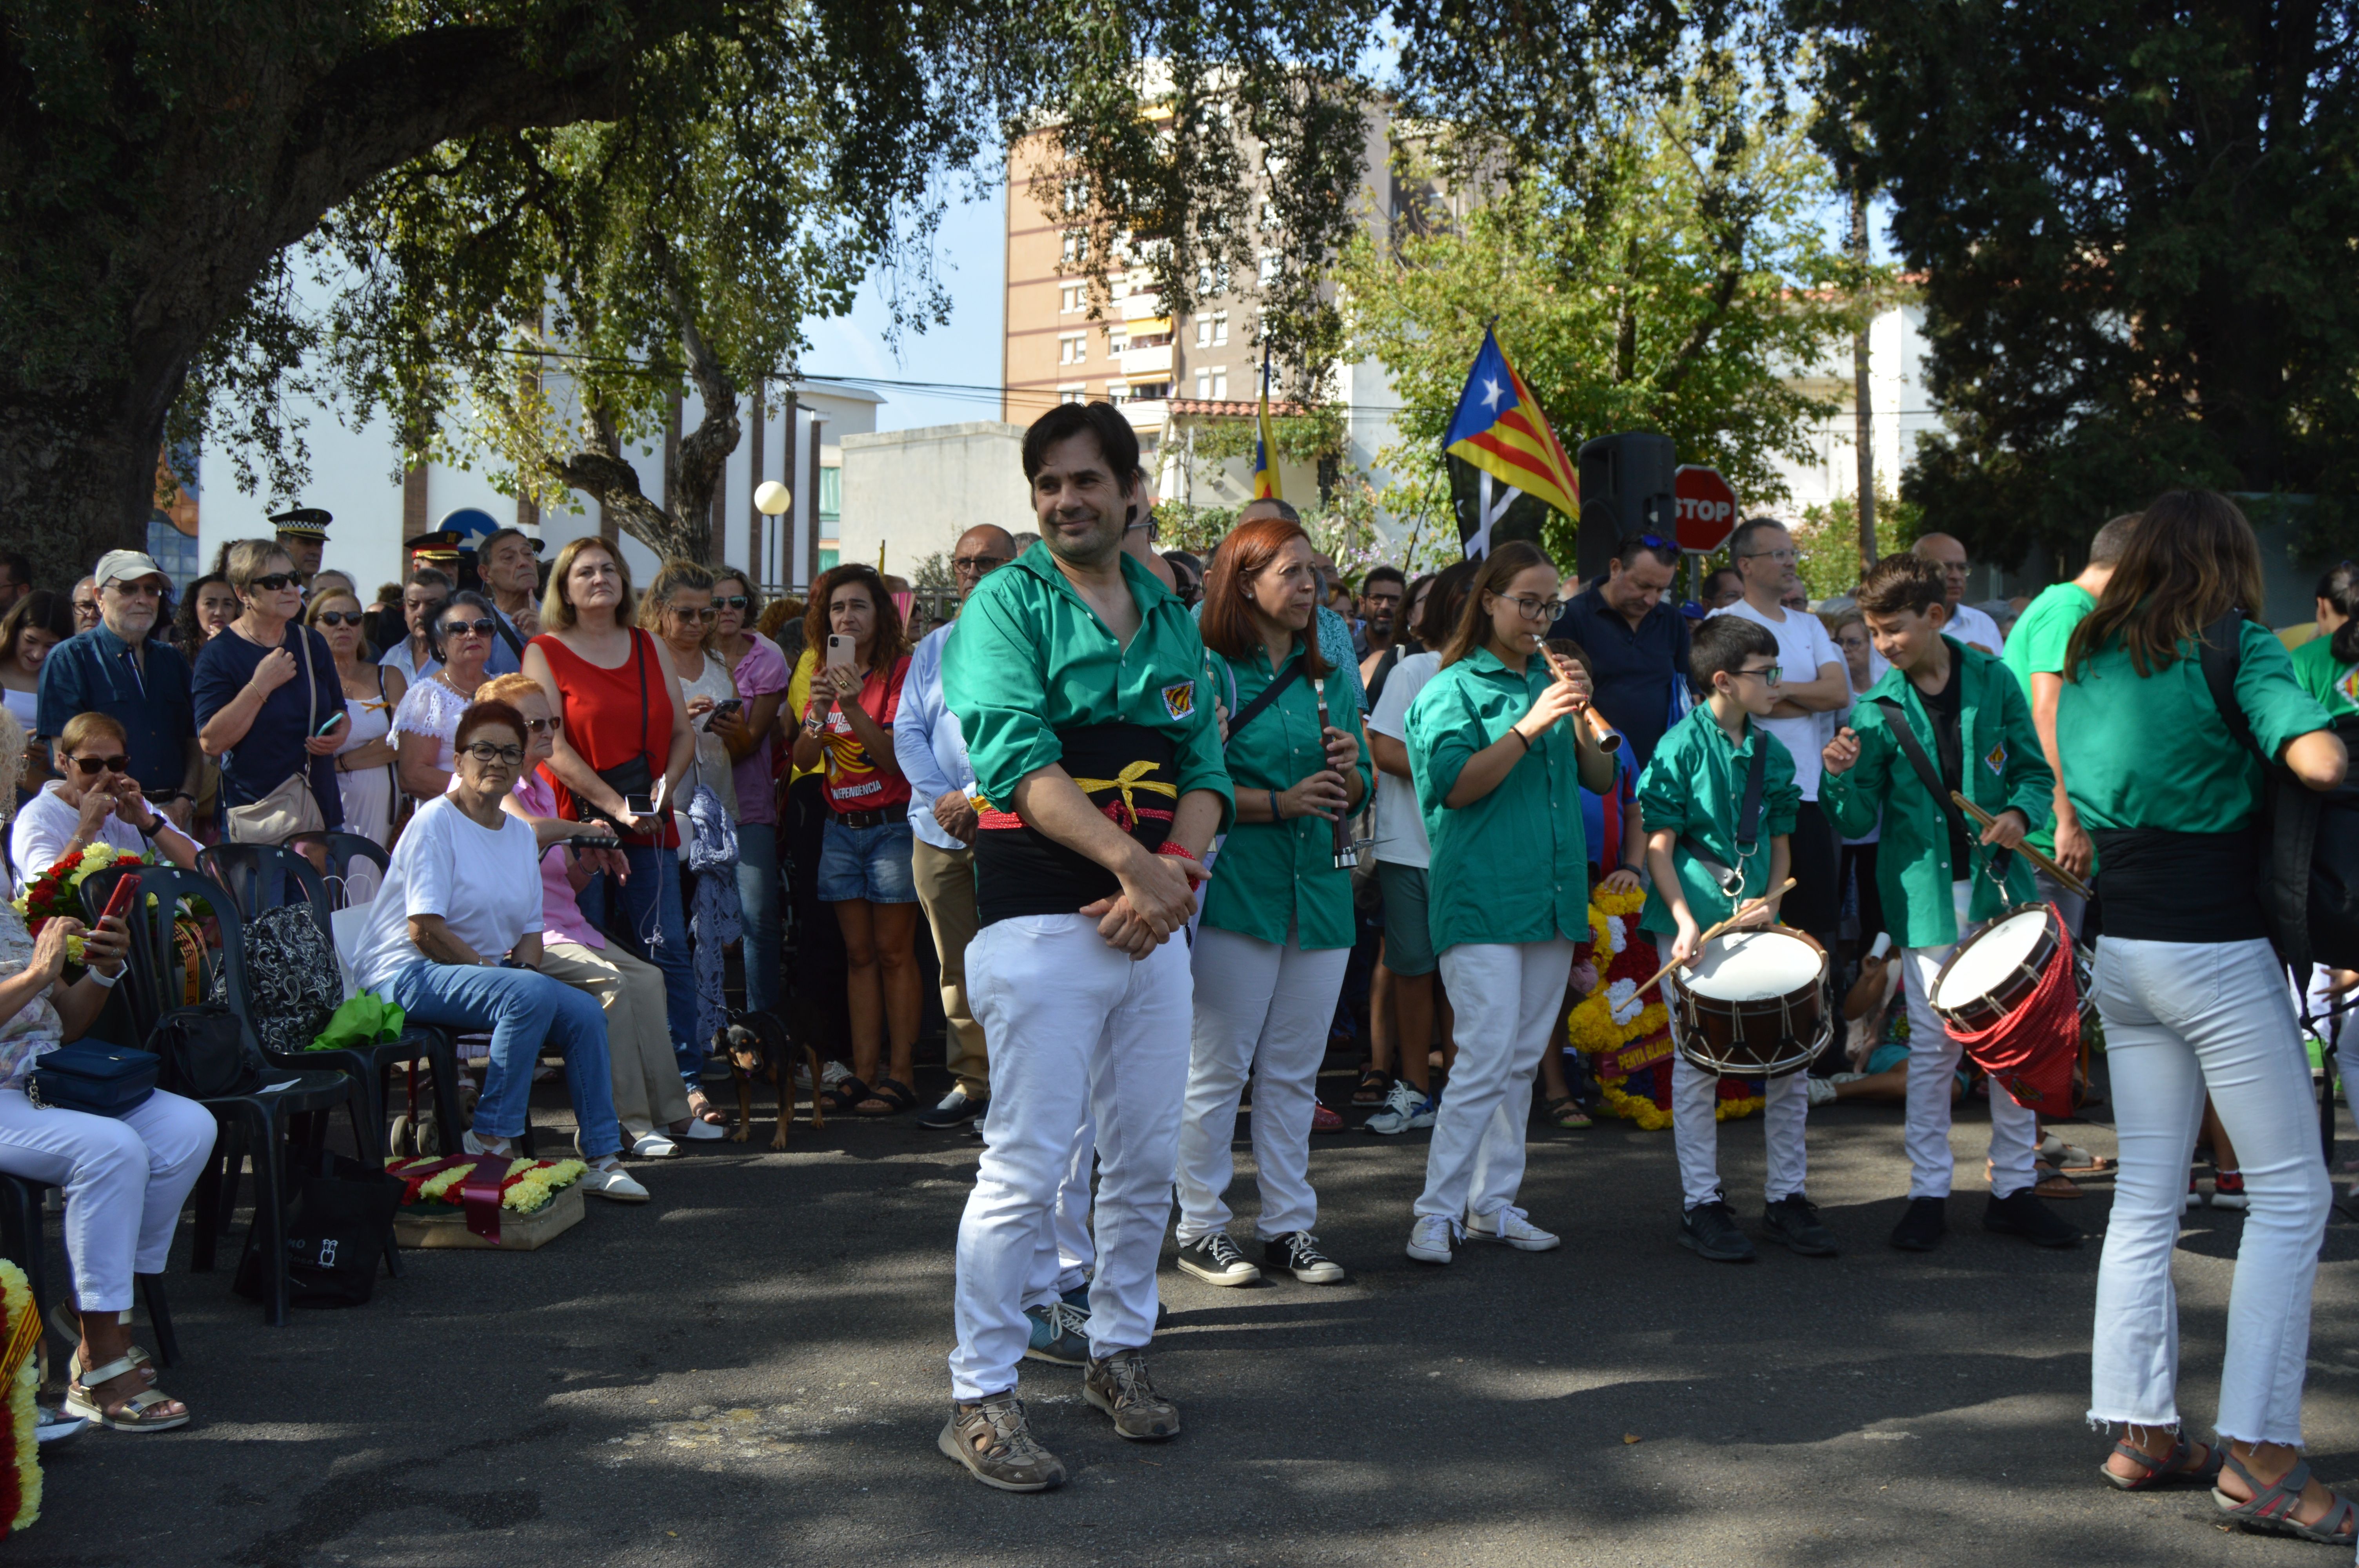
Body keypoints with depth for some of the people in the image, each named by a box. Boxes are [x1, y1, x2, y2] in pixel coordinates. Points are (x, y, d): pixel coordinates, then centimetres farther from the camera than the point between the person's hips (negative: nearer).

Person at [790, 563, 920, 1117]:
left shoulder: (901, 670, -6)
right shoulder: (827, 676, 13)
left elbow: (900, 758, -14)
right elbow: (803, 758, 6)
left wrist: (855, 709, -24)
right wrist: (819, 714, -12)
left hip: (893, 825, -6)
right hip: (841, 827, 6)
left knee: (893, 952, -5)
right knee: (858, 954, 5)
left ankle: (900, 1074, -2)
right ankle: (863, 1071, 6)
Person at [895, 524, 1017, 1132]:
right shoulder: (934, 647, 19)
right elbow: (908, 730, 12)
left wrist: (978, 800, -14)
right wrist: (941, 797, -4)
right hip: (938, 829, 5)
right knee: (957, 967, 7)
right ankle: (972, 1083, 14)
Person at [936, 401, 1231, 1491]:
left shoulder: (1171, 619, 15)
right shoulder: (1008, 603, -2)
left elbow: (1203, 768, 11)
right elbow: (1018, 756, -14)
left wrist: (1177, 874, -8)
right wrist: (1130, 861, -22)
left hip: (1154, 920, 6)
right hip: (1041, 919, -6)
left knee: (1148, 1158, 12)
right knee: (1028, 1166, -6)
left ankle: (1119, 1351, 30)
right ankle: (980, 1396, 4)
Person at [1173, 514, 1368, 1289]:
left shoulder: (1322, 674, 15)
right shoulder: (1210, 668, -4)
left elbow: (1357, 792, 18)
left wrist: (1348, 767, -4)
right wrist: (1281, 802, -17)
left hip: (1318, 890, 6)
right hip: (1237, 891, -6)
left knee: (1294, 1072, 10)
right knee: (1217, 1065, 0)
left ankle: (1289, 1224, 17)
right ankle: (1202, 1228, 10)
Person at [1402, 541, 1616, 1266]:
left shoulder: (1553, 682, 15)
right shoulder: (1453, 688, -2)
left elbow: (1602, 778, 13)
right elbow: (1456, 784, -15)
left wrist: (1582, 717, -5)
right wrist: (1532, 726, -20)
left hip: (1550, 898, 7)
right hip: (1481, 899, -6)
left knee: (1523, 1062, 10)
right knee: (1486, 1059, -13)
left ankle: (1493, 1203, 18)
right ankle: (1436, 1211, -7)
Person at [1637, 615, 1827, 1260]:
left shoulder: (1772, 754, 9)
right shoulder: (1682, 747, -8)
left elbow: (1779, 840, 16)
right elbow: (1660, 844, -9)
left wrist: (1771, 899, -1)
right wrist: (1685, 922, -17)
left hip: (1759, 923, 5)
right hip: (1696, 924, -5)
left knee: (1789, 1057, 4)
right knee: (1699, 1062, 1)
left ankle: (1786, 1195, 18)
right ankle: (1701, 1204, 11)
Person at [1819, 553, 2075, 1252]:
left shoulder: (1992, 681, 0)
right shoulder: (1878, 710, -2)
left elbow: (2035, 771, 8)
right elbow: (1858, 822, -2)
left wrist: (2019, 813, -12)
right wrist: (1842, 777, -21)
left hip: (2000, 885, 1)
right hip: (1926, 895, -1)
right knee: (1933, 1048, 2)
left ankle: (2014, 1187, 18)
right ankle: (1929, 1191, 13)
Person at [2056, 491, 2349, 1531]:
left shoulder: (2090, 659, 12)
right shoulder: (2233, 645, -8)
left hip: (2122, 949, 7)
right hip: (2216, 953, -7)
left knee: (2147, 1194, 11)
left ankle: (2141, 1427, 15)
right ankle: (2258, 1455, -3)